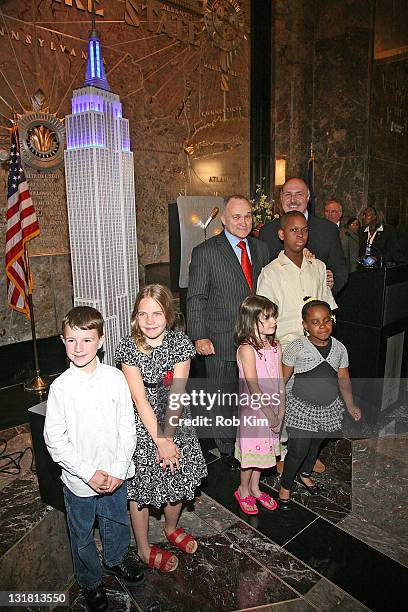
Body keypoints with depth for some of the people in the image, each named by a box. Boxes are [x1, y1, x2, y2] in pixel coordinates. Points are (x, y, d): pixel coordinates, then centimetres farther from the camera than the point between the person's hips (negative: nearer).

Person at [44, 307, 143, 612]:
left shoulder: (115, 378, -12)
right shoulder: (61, 387, -16)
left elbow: (127, 427, -7)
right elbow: (55, 439, -12)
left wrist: (118, 470, -12)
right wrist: (89, 473, -16)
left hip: (116, 475, 2)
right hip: (80, 480, -1)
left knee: (117, 524, 25)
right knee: (82, 537, 20)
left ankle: (115, 560, 56)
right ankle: (91, 581, 47)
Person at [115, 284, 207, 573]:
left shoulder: (181, 343, -12)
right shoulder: (128, 347, -18)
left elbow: (176, 395, -14)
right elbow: (140, 400, -19)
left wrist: (168, 438, -17)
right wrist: (160, 441, -19)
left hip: (174, 421, 3)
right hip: (142, 426, -2)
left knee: (179, 479, 18)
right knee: (140, 487, 12)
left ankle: (171, 528, 49)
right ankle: (144, 548, 38)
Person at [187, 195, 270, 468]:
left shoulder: (261, 248, 7)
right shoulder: (205, 252, -8)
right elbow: (196, 298, -9)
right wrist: (199, 337, -16)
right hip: (222, 342, -4)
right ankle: (227, 448, 32)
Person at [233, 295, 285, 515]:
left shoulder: (275, 346, 1)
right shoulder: (247, 349, -21)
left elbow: (280, 380, 3)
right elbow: (253, 387, -22)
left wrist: (280, 411, 0)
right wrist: (269, 412, -17)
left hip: (272, 408, 7)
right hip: (254, 409, -7)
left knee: (264, 449, 20)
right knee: (252, 449, 9)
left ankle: (255, 487, 42)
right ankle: (243, 490, 34)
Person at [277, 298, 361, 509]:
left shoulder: (339, 348, -3)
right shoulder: (296, 347, -15)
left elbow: (343, 379, 8)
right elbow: (283, 377, -8)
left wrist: (350, 405, 8)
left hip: (329, 409, 5)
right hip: (301, 408, -4)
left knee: (315, 444, 22)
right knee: (298, 449, -3)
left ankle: (305, 474, 50)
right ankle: (285, 486, 23)